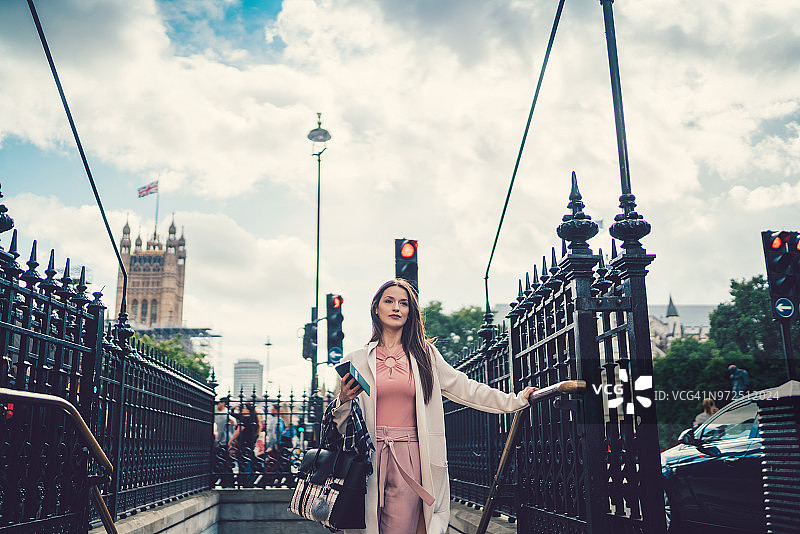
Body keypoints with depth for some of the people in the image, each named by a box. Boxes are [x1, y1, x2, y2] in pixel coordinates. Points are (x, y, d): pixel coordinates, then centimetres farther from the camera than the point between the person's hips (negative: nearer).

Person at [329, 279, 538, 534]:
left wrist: (515, 400, 11)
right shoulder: (356, 360, 9)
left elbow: (464, 388, 13)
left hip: (410, 458, 0)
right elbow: (341, 426, 11)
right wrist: (343, 400, -11)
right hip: (369, 456, 0)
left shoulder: (424, 354, 12)